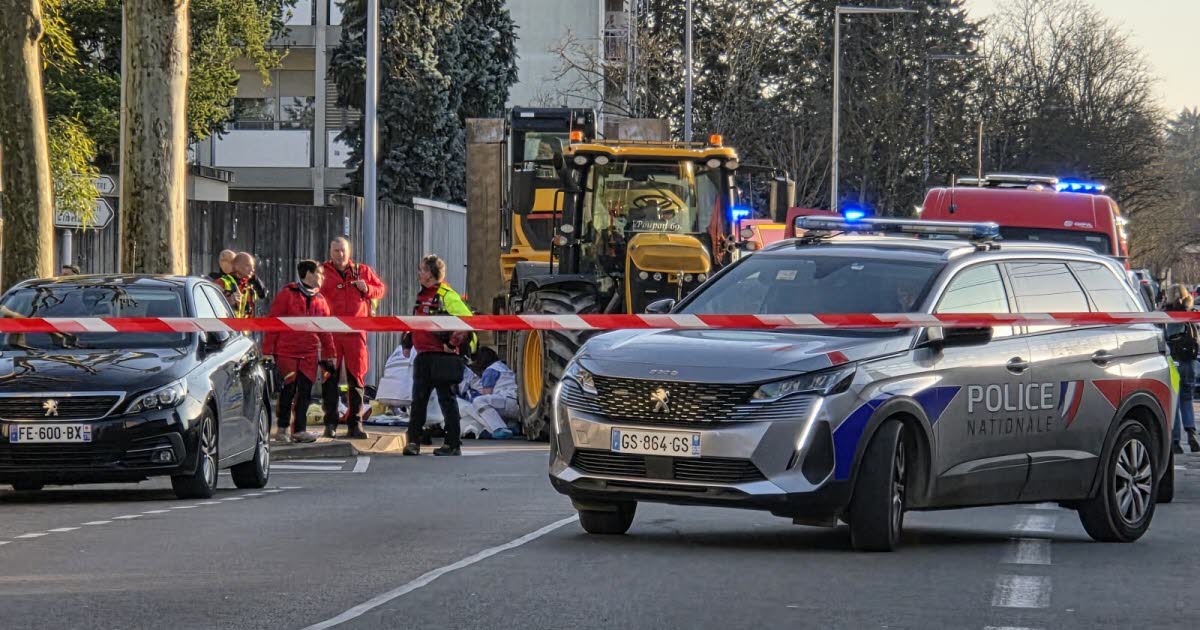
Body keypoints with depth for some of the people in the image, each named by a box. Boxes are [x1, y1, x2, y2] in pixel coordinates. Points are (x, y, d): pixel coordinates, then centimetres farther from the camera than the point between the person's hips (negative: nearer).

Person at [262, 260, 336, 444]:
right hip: (286, 351, -5)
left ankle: (300, 430, 5)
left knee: (305, 392, 2)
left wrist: (328, 355, 15)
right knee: (288, 390, -5)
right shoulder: (287, 295, -4)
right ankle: (282, 428, 6)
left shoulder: (319, 299, 13)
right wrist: (268, 351, -8)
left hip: (309, 354, 5)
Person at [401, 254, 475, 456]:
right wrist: (407, 343, 21)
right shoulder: (422, 296, 17)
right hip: (423, 357, 8)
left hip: (442, 357, -8)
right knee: (418, 400, 4)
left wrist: (452, 343, -16)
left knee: (447, 400, -2)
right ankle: (413, 441, 6)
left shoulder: (446, 296, -11)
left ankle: (453, 444, 2)